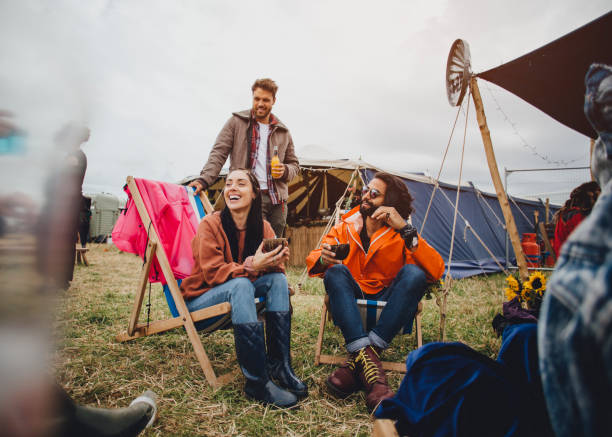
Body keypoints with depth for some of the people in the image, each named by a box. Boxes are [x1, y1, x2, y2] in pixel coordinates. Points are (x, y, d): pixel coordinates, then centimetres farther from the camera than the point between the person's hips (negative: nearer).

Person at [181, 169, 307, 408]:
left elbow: (276, 269, -7)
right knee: (240, 285, -35)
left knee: (278, 279, -21)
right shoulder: (210, 224, -15)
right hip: (201, 298, -4)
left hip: (237, 294, 5)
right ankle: (256, 380, -35)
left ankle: (280, 366, -21)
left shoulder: (262, 227, -2)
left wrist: (276, 261, -32)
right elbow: (212, 272, -21)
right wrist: (251, 266, -36)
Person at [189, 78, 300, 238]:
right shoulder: (237, 122, 7)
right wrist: (204, 179, -15)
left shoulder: (283, 131, 17)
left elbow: (294, 164, 24)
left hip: (278, 200, 4)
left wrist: (285, 170, -1)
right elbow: (218, 153, 0)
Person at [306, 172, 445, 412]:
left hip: (388, 308, 0)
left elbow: (437, 270, -15)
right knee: (336, 272, -27)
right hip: (349, 307, 1)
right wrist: (323, 259, -29)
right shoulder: (344, 228, 5)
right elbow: (312, 259, -4)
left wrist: (405, 229, -25)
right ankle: (368, 362, -39)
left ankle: (357, 361, -31)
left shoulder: (402, 235, 0)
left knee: (413, 273, -27)